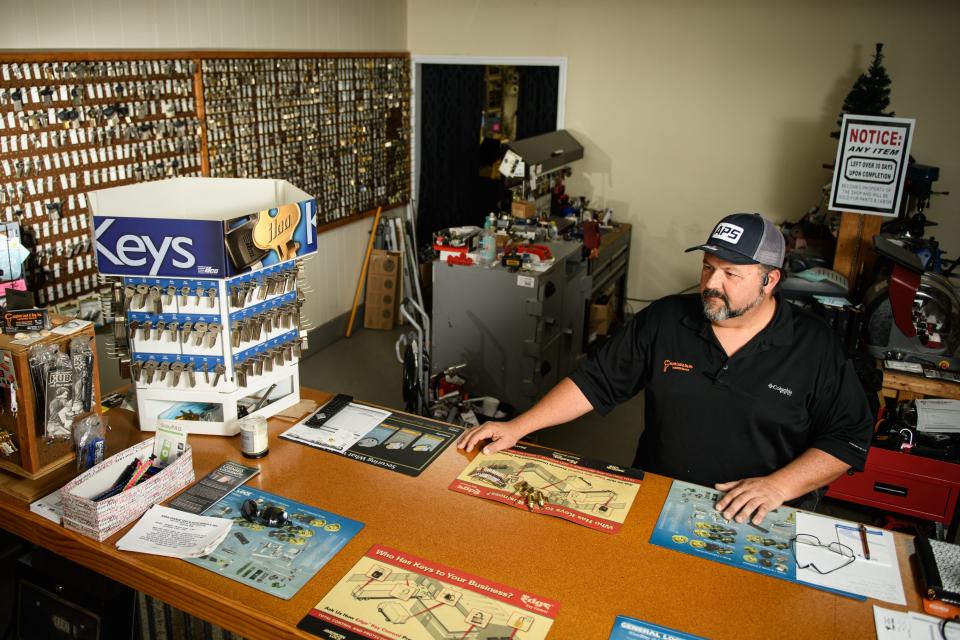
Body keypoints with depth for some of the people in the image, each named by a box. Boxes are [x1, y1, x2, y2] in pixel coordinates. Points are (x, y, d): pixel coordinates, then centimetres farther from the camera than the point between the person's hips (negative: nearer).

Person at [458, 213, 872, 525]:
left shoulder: (815, 347, -3)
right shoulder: (664, 320, 1)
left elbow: (848, 437, 0)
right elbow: (596, 381, 1)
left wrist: (778, 486, -15)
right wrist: (518, 427, -6)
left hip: (761, 524, -1)